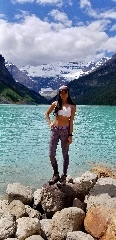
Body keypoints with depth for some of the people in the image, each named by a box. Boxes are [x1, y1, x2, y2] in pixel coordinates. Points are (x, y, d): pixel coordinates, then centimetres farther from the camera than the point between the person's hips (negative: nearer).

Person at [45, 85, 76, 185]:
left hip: (65, 130, -3)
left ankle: (64, 176, 21)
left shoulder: (72, 106, -1)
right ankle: (56, 175, 21)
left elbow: (71, 121, -3)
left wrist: (70, 135, -8)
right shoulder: (55, 104, 5)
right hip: (55, 130, 3)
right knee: (51, 154, 3)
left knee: (65, 154, 7)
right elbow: (47, 113, 19)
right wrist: (50, 123, 5)